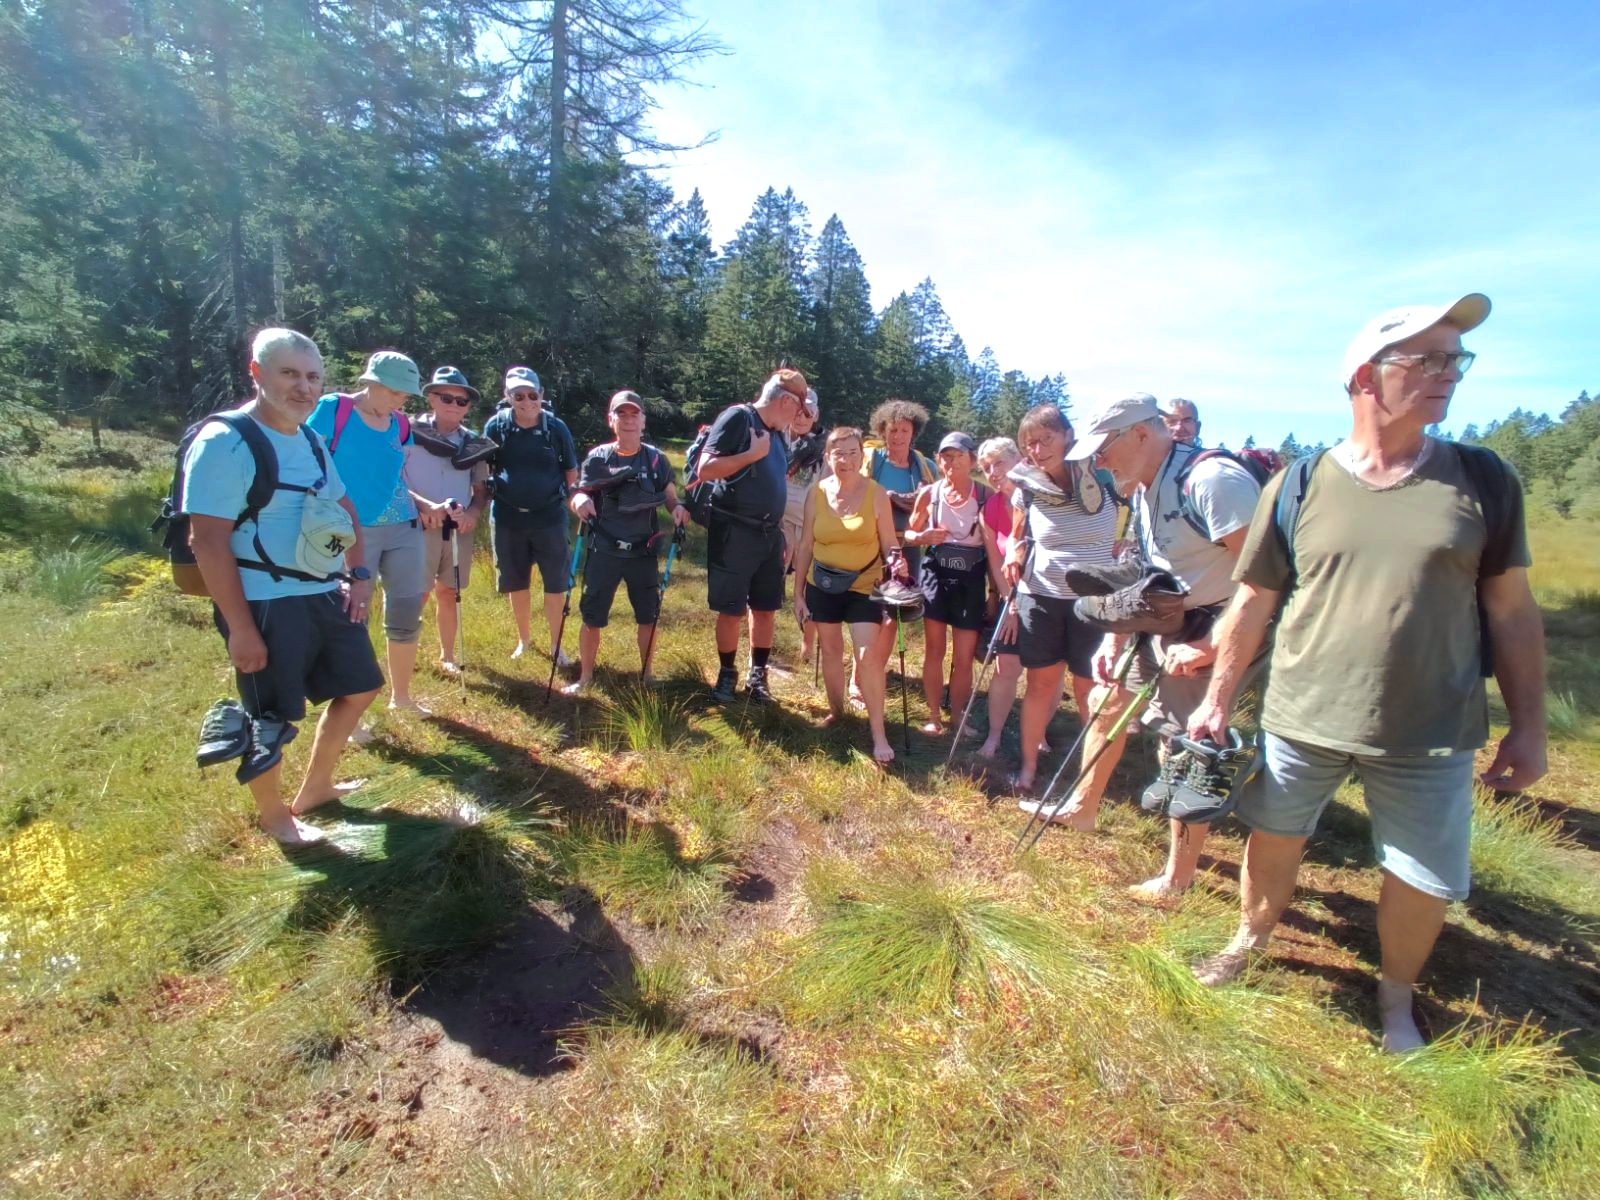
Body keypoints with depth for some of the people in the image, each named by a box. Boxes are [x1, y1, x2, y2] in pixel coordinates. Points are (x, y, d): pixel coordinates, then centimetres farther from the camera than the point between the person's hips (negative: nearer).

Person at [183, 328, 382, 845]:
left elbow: (343, 508, 21)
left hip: (326, 596, 9)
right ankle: (274, 816, 31)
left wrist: (359, 575, 8)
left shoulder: (310, 440, 10)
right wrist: (240, 628, -21)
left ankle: (313, 788, 39)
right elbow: (208, 542, -19)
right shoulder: (223, 443, -15)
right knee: (270, 720, 6)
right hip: (266, 606, -8)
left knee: (359, 687, 19)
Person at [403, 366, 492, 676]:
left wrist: (472, 513, -8)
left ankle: (447, 656, 24)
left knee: (448, 593, 13)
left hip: (459, 529, 4)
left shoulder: (472, 442, 9)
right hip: (419, 527, -4)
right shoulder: (410, 434, -3)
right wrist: (425, 505, -20)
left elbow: (482, 489, 12)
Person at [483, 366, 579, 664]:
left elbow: (571, 472, 4)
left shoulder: (556, 427, -5)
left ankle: (556, 645, 19)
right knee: (516, 583, 14)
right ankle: (524, 639, 32)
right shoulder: (496, 426, -3)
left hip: (549, 517, -1)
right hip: (507, 518, 1)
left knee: (555, 584, 5)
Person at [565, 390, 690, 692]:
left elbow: (669, 496, 5)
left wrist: (678, 507, -18)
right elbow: (579, 495, 1)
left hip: (643, 552, 1)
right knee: (592, 617, 6)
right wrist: (579, 500, -22)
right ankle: (585, 676, 23)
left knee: (648, 616, 9)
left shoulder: (656, 459, 0)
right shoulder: (597, 458, -1)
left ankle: (646, 675, 28)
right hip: (603, 551, 0)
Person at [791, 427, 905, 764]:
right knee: (830, 649, 14)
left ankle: (878, 733, 1)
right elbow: (805, 546, 1)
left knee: (869, 655, -10)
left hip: (863, 586, -2)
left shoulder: (877, 495, -9)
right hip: (823, 585, 3)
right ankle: (836, 712, 34)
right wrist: (798, 593, 1)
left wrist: (897, 561, -28)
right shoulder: (817, 492, -3)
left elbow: (889, 544, -5)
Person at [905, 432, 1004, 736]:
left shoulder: (984, 496, -8)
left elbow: (994, 545, -12)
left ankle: (957, 718, 20)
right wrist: (922, 537, -14)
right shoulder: (929, 493, -2)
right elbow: (909, 533, 9)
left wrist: (1006, 589, -20)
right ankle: (933, 717, 21)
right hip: (936, 574, 1)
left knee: (964, 657, 3)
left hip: (971, 579, -1)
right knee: (934, 650, 8)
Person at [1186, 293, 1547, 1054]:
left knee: (1426, 884, 12)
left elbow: (1512, 610, 3)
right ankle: (1251, 941, 43)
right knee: (1272, 842, 15)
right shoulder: (1298, 486, -4)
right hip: (1300, 720, 0)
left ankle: (1395, 1000, 39)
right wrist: (1217, 699, 1)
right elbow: (1253, 604, 0)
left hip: (1429, 736, 1)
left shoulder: (1483, 481, -1)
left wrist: (1528, 725, 3)